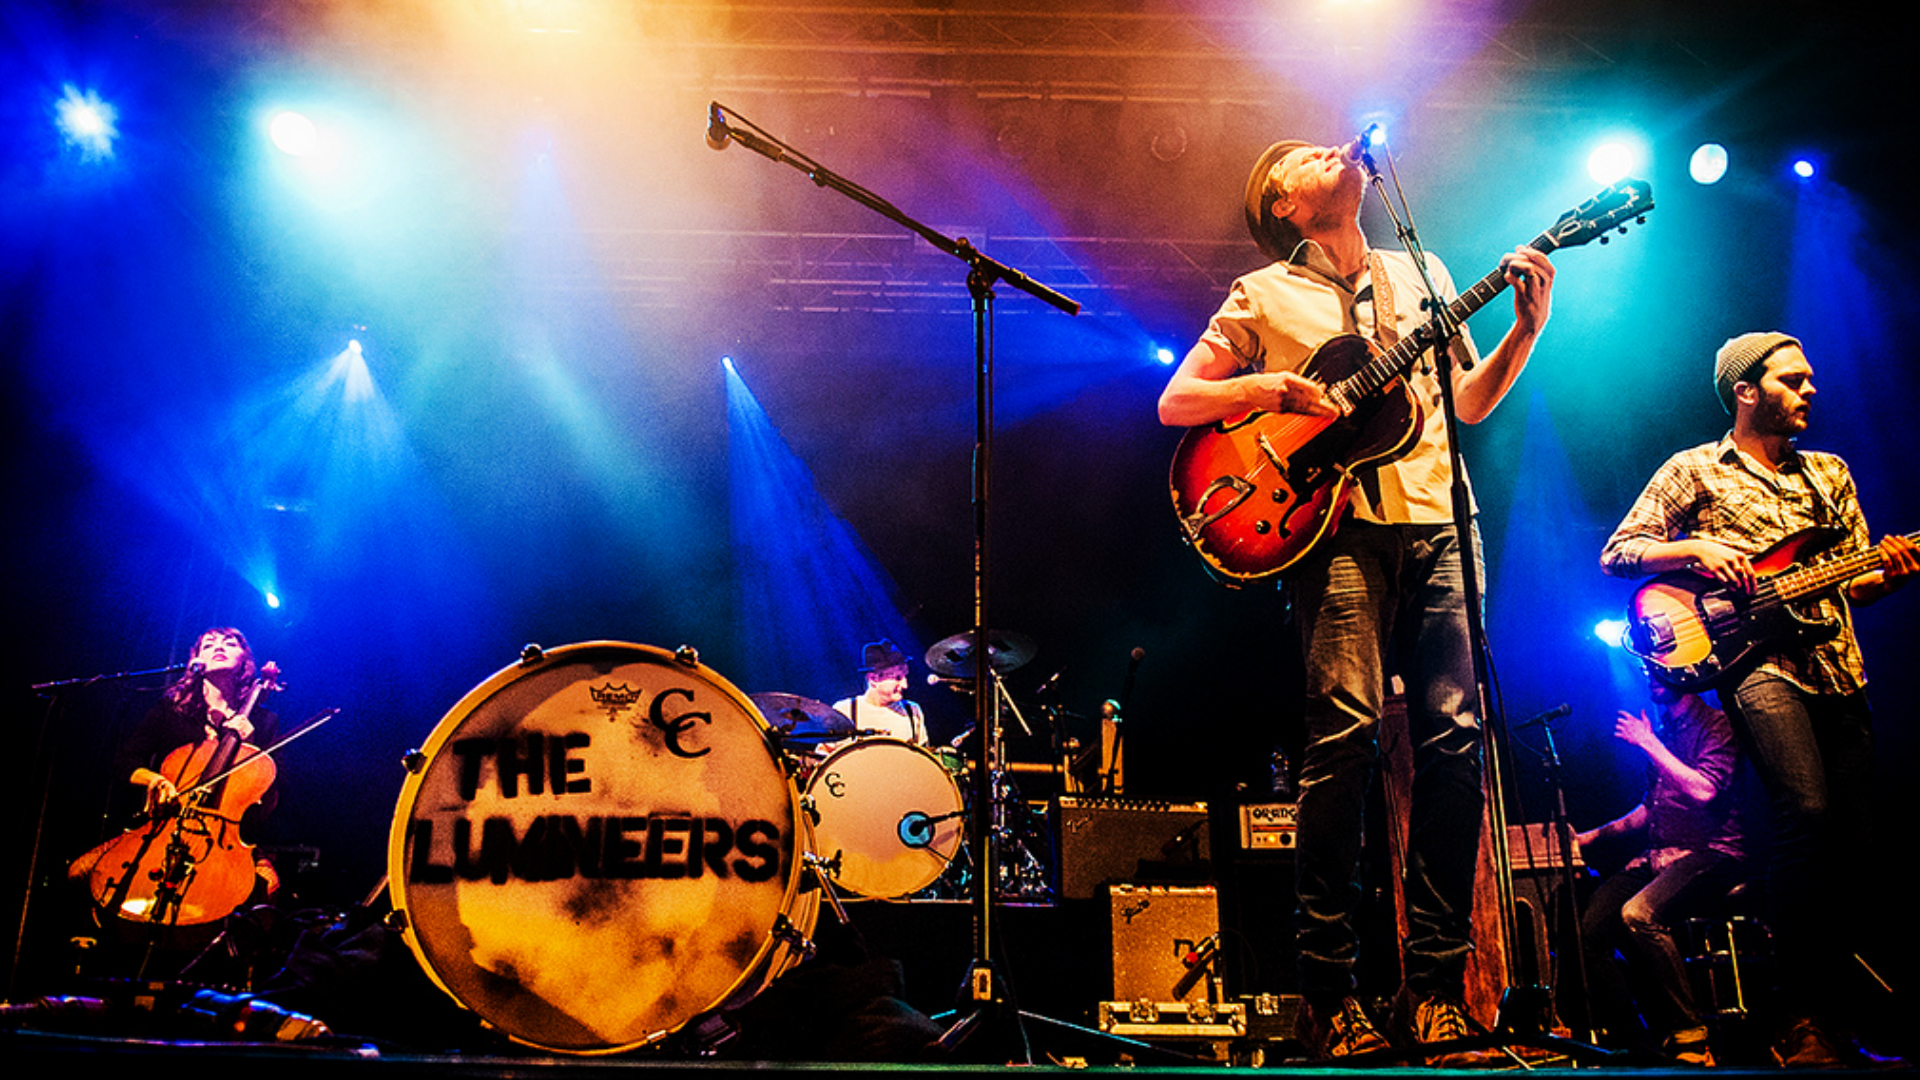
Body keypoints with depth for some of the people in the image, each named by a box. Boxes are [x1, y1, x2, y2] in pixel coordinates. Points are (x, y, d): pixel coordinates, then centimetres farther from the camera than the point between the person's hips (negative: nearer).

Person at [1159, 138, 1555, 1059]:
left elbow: (1471, 402, 24)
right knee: (1346, 731, -15)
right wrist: (1275, 386, -8)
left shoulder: (1422, 274, 23)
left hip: (1434, 525, 4)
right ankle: (1327, 990, -6)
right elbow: (1174, 403, 6)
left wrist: (1527, 326, 9)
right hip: (1337, 528, -4)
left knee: (1454, 734, -5)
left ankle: (1436, 982, 4)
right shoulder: (1264, 295, 11)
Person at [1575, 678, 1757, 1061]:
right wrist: (1594, 835, 17)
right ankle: (1630, 1041, -7)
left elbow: (1704, 790, -20)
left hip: (1711, 854, -7)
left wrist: (1649, 744, -13)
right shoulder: (1660, 731, 20)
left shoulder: (1716, 725, -3)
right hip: (1659, 857, 7)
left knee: (1639, 914, -34)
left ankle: (1687, 1034, -20)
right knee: (1588, 923, -15)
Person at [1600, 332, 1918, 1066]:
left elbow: (1859, 582, 21)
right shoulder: (1694, 471, 7)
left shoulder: (1829, 473, 22)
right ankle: (1798, 1018, -15)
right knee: (1808, 811, -23)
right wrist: (1694, 548, -12)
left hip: (1838, 667, 6)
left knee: (1855, 837, 0)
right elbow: (1616, 554, 3)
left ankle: (1835, 999, 15)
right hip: (1755, 659, -6)